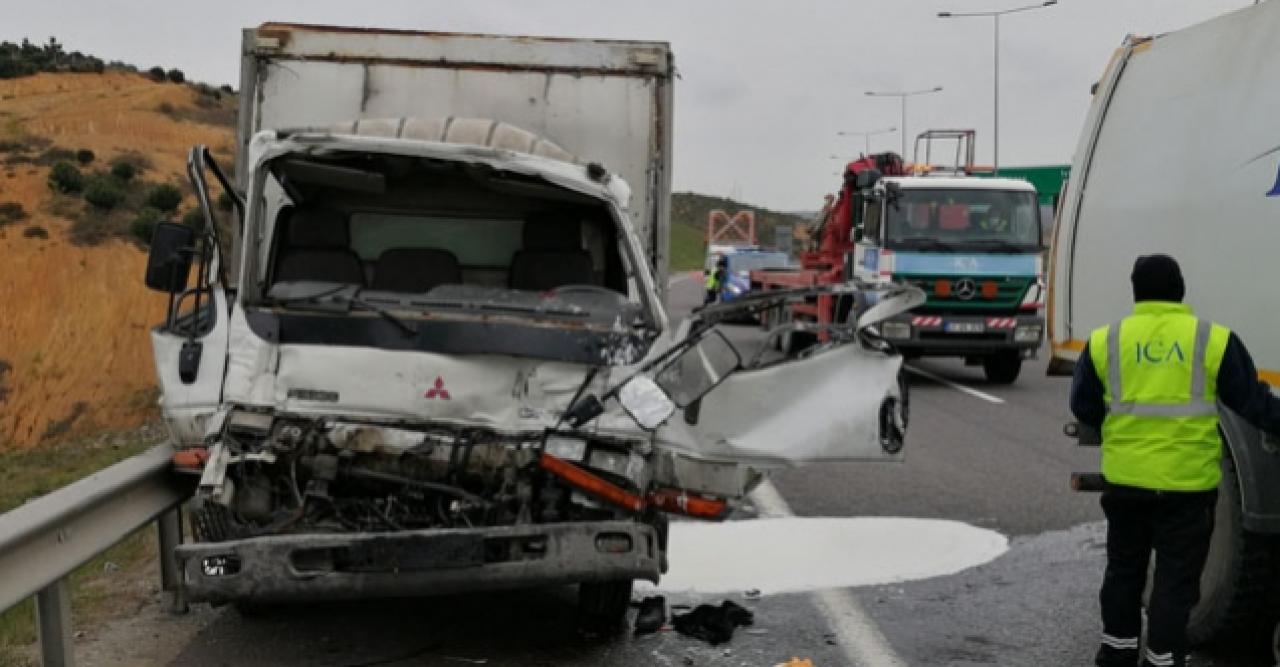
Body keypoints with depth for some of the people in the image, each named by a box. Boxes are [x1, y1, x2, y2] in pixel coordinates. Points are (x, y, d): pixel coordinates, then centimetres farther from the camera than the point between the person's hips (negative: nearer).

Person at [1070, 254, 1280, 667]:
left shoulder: (1105, 341, 2)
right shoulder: (1214, 340, -4)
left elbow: (1083, 408, 8)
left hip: (1125, 478, 3)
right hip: (1188, 482, -2)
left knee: (1124, 568, 19)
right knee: (1176, 577, 8)